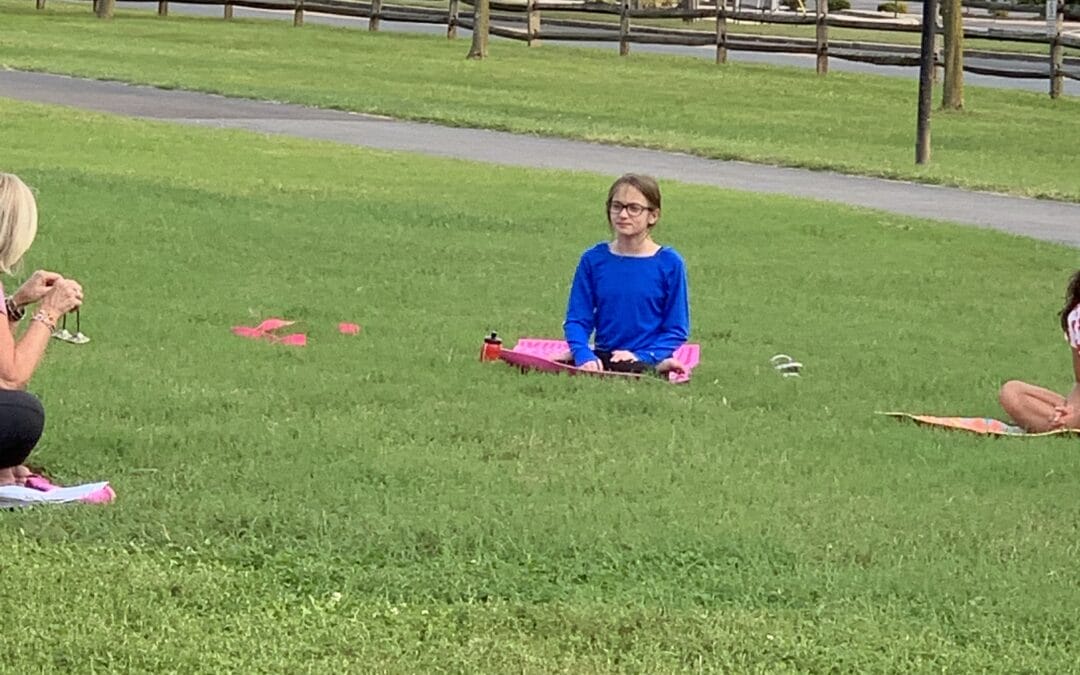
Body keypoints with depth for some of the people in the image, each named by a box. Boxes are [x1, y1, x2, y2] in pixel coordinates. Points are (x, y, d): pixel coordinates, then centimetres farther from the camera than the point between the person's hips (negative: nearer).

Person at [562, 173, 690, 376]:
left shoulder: (669, 263, 0)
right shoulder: (593, 259, 7)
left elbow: (676, 329, 1)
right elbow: (577, 319, 6)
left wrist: (641, 357, -14)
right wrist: (584, 355, -14)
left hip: (646, 362, -2)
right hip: (602, 357, 3)